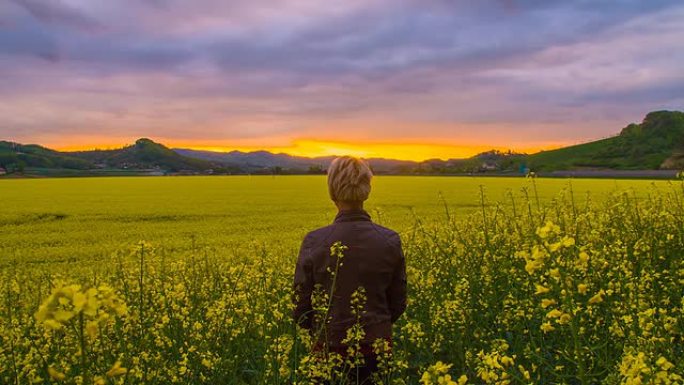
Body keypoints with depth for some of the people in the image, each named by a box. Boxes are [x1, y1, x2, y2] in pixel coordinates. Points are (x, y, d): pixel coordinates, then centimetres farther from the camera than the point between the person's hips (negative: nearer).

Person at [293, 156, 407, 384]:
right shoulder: (390, 241, -9)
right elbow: (398, 304, 1)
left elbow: (300, 306, -6)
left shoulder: (314, 242, -14)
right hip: (377, 345, 2)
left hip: (331, 346, -1)